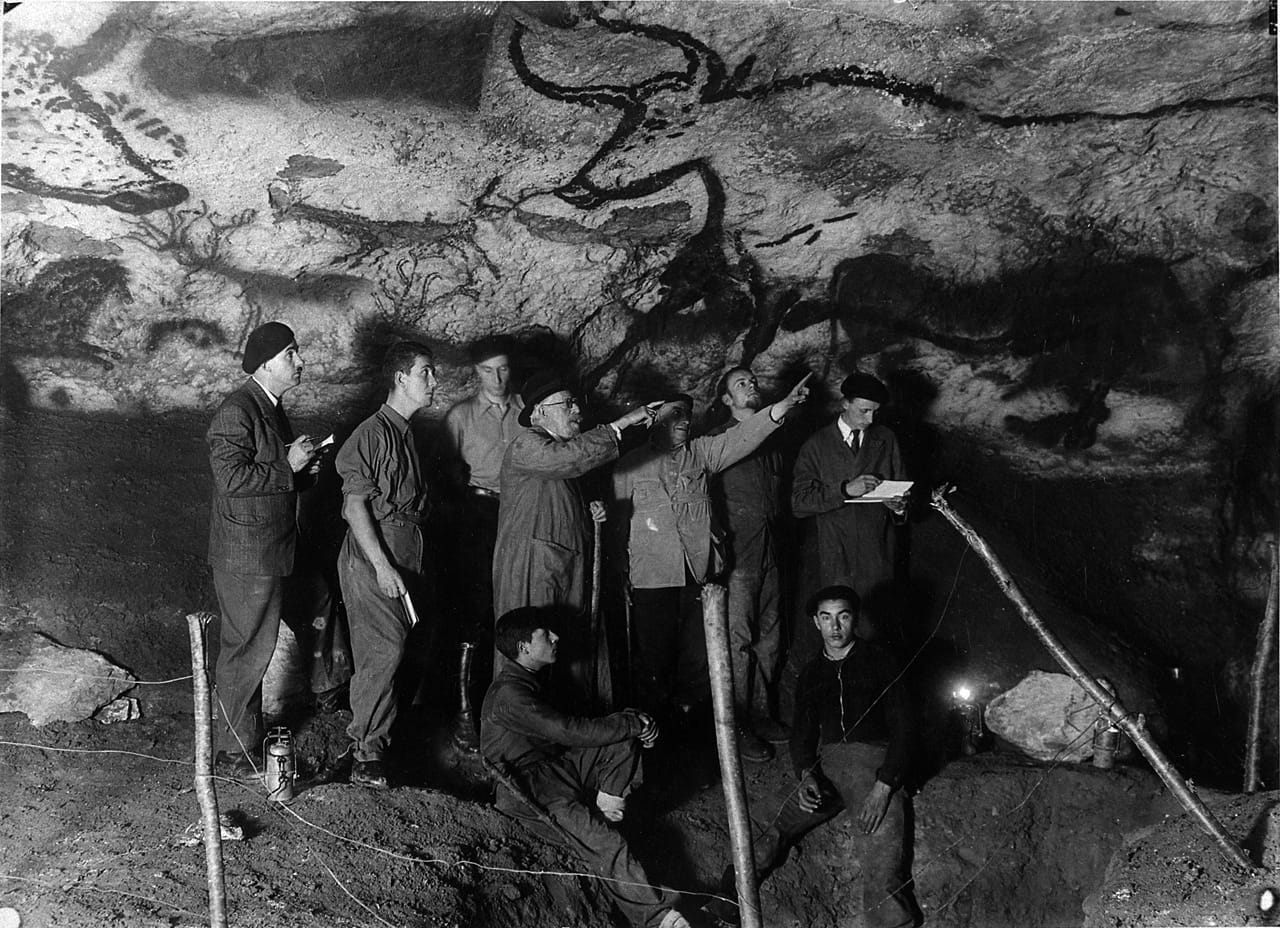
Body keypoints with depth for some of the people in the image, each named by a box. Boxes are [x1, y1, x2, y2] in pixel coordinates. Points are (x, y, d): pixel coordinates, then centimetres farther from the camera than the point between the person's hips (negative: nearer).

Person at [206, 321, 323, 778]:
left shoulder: (271, 407, 14)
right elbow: (231, 476, -27)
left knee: (257, 646, 17)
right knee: (246, 650, -2)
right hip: (245, 555, -9)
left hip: (272, 551, 9)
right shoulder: (236, 411, -18)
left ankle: (251, 732, 27)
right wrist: (288, 466, -21)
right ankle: (237, 750, 8)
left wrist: (302, 467, 6)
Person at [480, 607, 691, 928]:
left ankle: (604, 808, -12)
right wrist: (632, 723, -17)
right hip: (528, 787, -10)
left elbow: (564, 726, 16)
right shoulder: (509, 694, -20)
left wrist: (631, 723, 0)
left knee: (626, 739, -4)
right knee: (607, 847, -31)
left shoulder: (532, 679, 12)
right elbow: (569, 731, -25)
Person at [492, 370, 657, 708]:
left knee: (576, 652, 5)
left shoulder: (559, 449, 22)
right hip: (532, 571, -9)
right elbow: (571, 457, -28)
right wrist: (620, 424, -23)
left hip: (569, 571, 9)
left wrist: (589, 514, 12)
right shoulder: (525, 446, -8)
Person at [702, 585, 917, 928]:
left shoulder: (878, 660, 6)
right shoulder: (812, 673, 20)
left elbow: (902, 726, 0)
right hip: (826, 764, 4)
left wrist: (883, 787, -14)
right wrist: (806, 776, -8)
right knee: (761, 822, -15)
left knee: (881, 837, -31)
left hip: (874, 761, -4)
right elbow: (802, 732, 15)